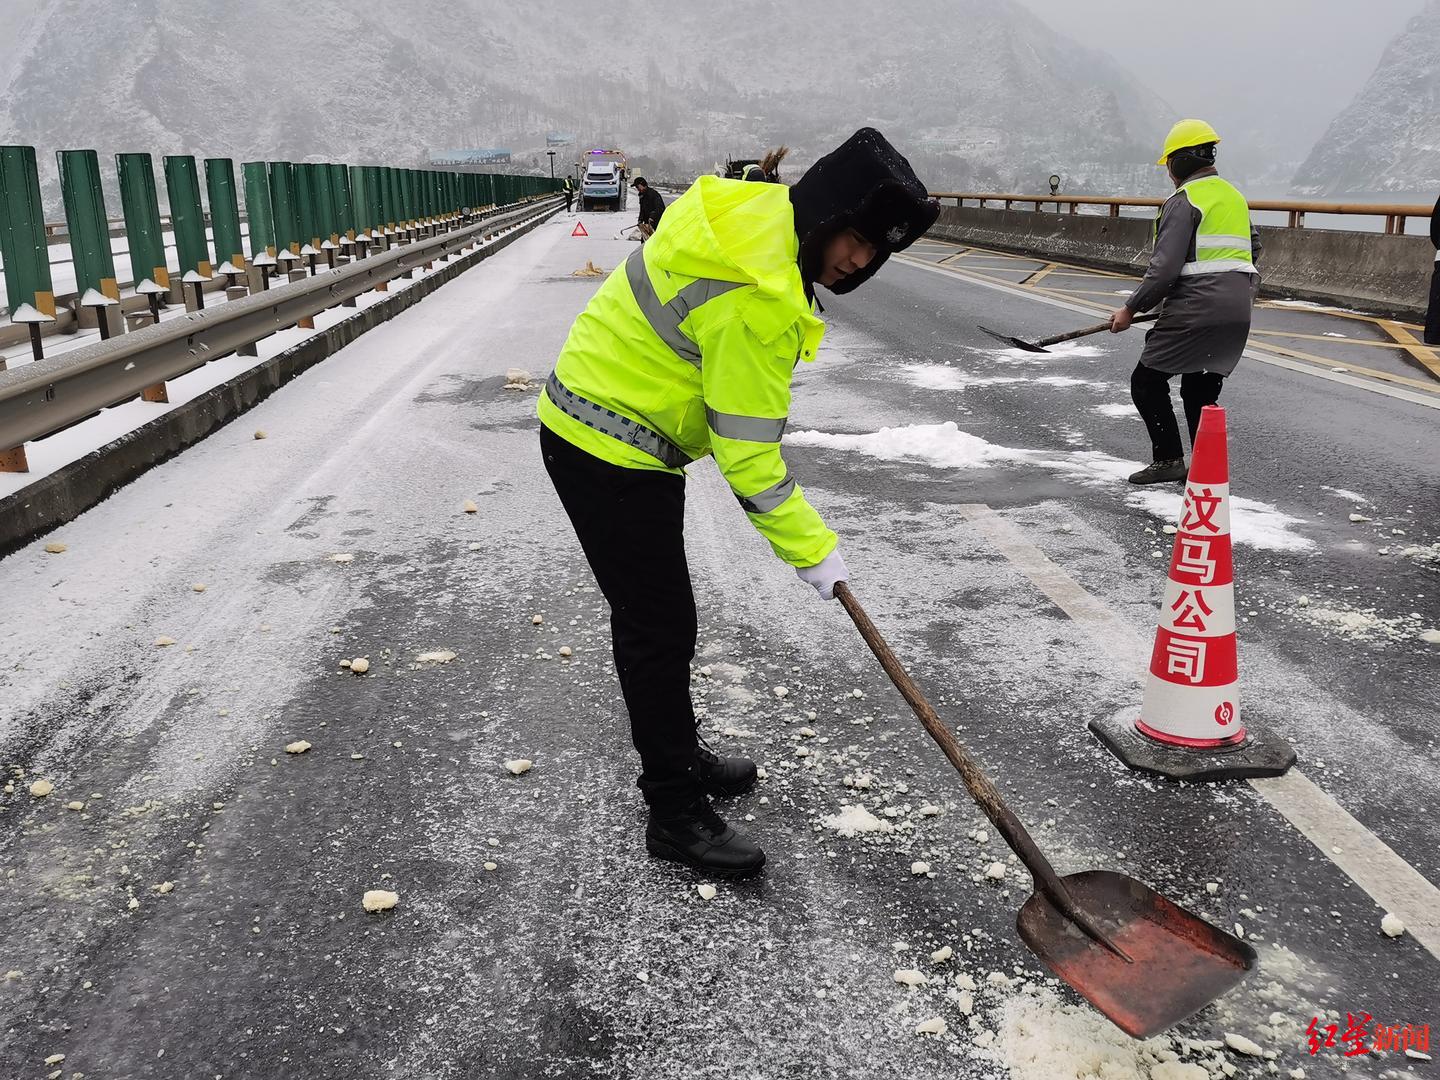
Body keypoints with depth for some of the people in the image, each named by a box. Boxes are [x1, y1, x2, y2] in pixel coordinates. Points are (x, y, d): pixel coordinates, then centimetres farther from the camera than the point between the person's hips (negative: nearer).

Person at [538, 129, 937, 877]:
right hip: (611, 457, -10)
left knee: (655, 617, 21)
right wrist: (813, 551, -16)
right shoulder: (758, 296, -28)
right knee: (660, 631, -3)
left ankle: (677, 756, 38)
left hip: (597, 429, 10)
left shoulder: (755, 213, 2)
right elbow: (748, 454, -25)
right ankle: (677, 815, 10)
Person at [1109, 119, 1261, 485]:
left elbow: (1165, 267, -16)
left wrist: (1131, 309, -9)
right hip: (1238, 311, 8)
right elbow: (1253, 247, 26)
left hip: (1196, 312, -8)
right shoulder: (1236, 197, 18)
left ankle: (1168, 460, 0)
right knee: (1201, 389, 17)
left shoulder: (1183, 201, -9)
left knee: (1147, 381, 3)